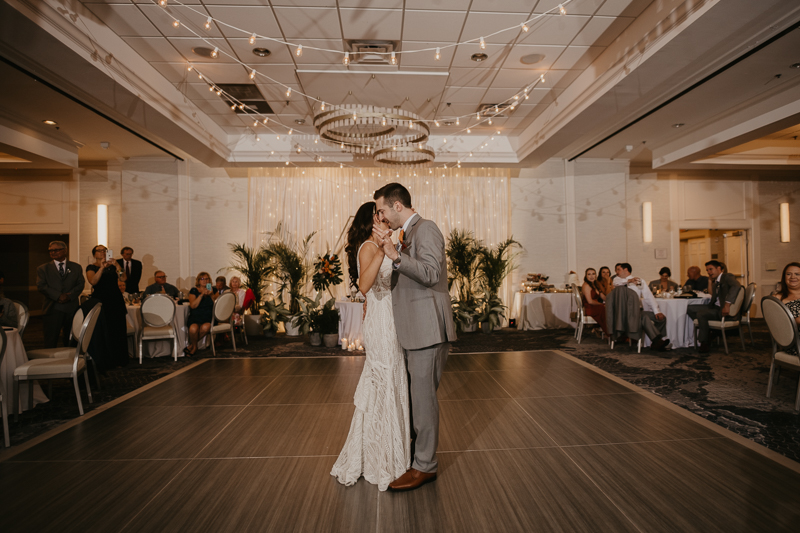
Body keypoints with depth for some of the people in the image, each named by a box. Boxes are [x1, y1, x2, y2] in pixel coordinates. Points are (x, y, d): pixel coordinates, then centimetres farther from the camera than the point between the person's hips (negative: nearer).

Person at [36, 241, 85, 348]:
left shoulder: (76, 267, 12)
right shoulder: (43, 269, 9)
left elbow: (81, 284, 3)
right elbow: (41, 286, -2)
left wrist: (70, 295, -14)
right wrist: (58, 296, -15)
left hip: (72, 308, 1)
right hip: (52, 309, -1)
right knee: (50, 341, -1)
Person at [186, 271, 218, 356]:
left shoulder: (213, 290, 12)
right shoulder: (194, 290, 8)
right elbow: (193, 305, -7)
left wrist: (212, 295, -10)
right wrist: (202, 294, -14)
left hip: (209, 317, 1)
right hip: (195, 317, 0)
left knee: (205, 327, -33)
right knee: (193, 328, -33)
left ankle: (191, 346, -7)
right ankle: (194, 346, -1)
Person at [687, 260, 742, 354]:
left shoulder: (727, 276, -6)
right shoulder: (714, 282, 21)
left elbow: (736, 286, -30)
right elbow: (714, 300, 14)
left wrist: (727, 303, -37)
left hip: (724, 310, -9)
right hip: (716, 307, 9)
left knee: (701, 314, -29)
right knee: (690, 309, 2)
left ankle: (704, 343, -15)